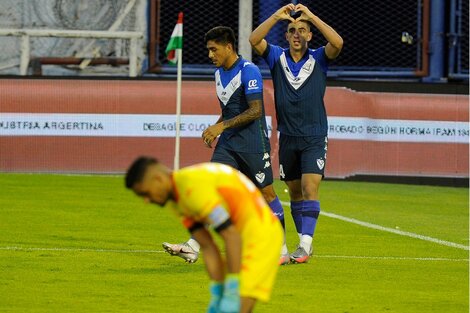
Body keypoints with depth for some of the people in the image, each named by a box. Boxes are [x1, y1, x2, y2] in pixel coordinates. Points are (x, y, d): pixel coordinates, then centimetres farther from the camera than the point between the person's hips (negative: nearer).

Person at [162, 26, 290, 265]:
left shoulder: (249, 71, -14)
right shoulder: (219, 73, 12)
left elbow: (255, 111, -20)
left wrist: (222, 126, -22)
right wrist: (215, 129, 8)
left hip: (253, 144, -7)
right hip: (227, 143, 7)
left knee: (266, 193, 3)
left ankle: (281, 249, 16)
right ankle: (193, 247, -16)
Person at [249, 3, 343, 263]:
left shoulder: (318, 60, -4)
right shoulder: (277, 57, 2)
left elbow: (337, 43, -23)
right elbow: (254, 40, -14)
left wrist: (311, 16, -24)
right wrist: (277, 16, -21)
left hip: (314, 137, -3)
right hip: (288, 137, 3)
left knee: (310, 189, -15)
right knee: (295, 193, 10)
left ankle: (305, 244, -19)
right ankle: (305, 242, 21)